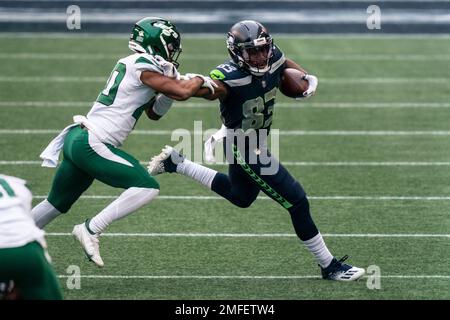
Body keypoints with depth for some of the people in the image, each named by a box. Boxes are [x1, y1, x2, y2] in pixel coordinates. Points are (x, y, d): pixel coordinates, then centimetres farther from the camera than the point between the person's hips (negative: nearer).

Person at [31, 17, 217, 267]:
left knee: (56, 204, 21)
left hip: (76, 139, 10)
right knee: (147, 188, -12)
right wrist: (199, 80, 4)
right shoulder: (142, 65, -11)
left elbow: (154, 112, 23)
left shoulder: (131, 64, 18)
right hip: (91, 144, -10)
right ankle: (90, 230, -12)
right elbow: (182, 93, -17)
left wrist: (174, 83, 9)